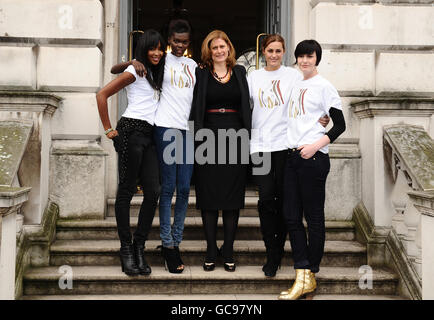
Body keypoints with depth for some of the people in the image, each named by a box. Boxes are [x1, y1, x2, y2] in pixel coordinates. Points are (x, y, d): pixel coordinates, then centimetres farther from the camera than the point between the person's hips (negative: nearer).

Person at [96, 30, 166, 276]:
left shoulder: (156, 73, 22)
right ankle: (126, 249, 4)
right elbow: (102, 94, -5)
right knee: (127, 190, -3)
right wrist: (108, 129, -5)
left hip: (149, 135, 7)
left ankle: (139, 246, 6)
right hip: (132, 129, -7)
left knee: (153, 191, -3)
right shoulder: (135, 71, 0)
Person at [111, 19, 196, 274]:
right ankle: (167, 245, 3)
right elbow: (115, 70, 4)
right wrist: (133, 63, -14)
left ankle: (176, 242, 15)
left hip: (188, 130, 4)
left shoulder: (193, 65, 18)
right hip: (166, 128, -4)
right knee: (168, 188, -4)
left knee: (184, 189, 4)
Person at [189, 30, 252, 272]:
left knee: (233, 195, 3)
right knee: (209, 195, 2)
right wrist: (198, 137, -9)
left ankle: (228, 250, 14)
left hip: (235, 137, 2)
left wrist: (248, 135, 3)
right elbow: (195, 109, 1)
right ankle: (211, 250, 13)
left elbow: (247, 106, 12)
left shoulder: (240, 72, 12)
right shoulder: (201, 74, 5)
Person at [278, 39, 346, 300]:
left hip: (313, 158, -7)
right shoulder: (296, 86, 18)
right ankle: (303, 277, 7)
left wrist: (315, 146, -16)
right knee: (291, 216, 3)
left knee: (314, 217, -1)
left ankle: (310, 276, 7)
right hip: (293, 156, 7)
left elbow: (340, 125, -5)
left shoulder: (324, 86, -2)